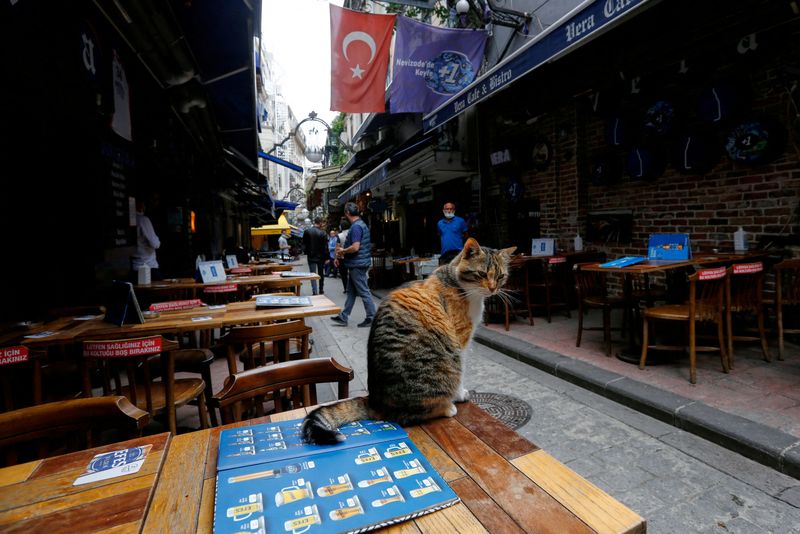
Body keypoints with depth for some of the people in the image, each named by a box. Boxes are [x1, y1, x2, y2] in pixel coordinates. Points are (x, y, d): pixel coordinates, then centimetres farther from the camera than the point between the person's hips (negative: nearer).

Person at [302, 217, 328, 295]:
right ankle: (321, 291, 24)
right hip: (321, 257, -1)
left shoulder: (307, 232, -5)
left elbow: (304, 244, 3)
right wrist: (326, 257, -3)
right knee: (321, 274, 15)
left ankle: (314, 292, -5)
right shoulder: (323, 233, -14)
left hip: (311, 257, 1)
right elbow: (325, 247, -11)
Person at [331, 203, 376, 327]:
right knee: (351, 292, 14)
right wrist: (343, 254, 13)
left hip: (357, 264, -10)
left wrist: (343, 251, -9)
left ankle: (371, 318, 7)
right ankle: (343, 317, 22)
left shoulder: (356, 227, -19)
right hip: (356, 264, 10)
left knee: (363, 292, -2)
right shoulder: (360, 224, 14)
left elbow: (355, 247, -27)